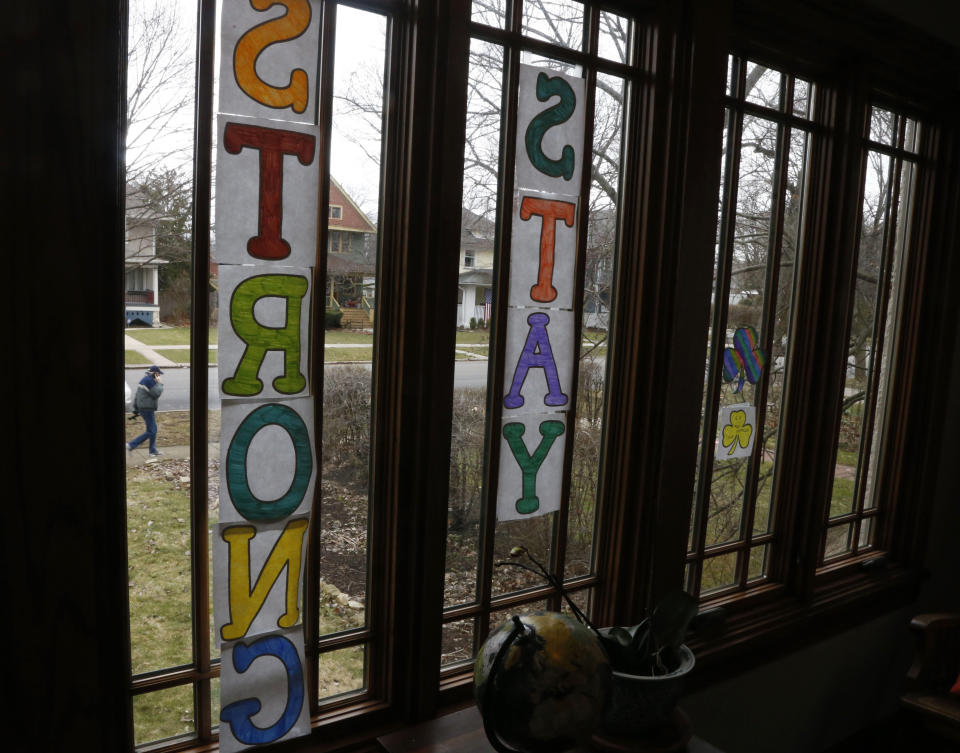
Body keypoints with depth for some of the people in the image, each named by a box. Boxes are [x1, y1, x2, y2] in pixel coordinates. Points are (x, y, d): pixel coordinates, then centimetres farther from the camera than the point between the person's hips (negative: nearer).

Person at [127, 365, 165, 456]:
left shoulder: (144, 380, 14)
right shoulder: (149, 380, -17)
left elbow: (136, 395, 17)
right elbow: (156, 394, -21)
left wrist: (135, 408, 20)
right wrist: (159, 383, -9)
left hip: (142, 408, 10)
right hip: (147, 409, -10)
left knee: (153, 429, 17)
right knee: (151, 431, -5)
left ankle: (153, 450, 22)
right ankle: (131, 445, -6)